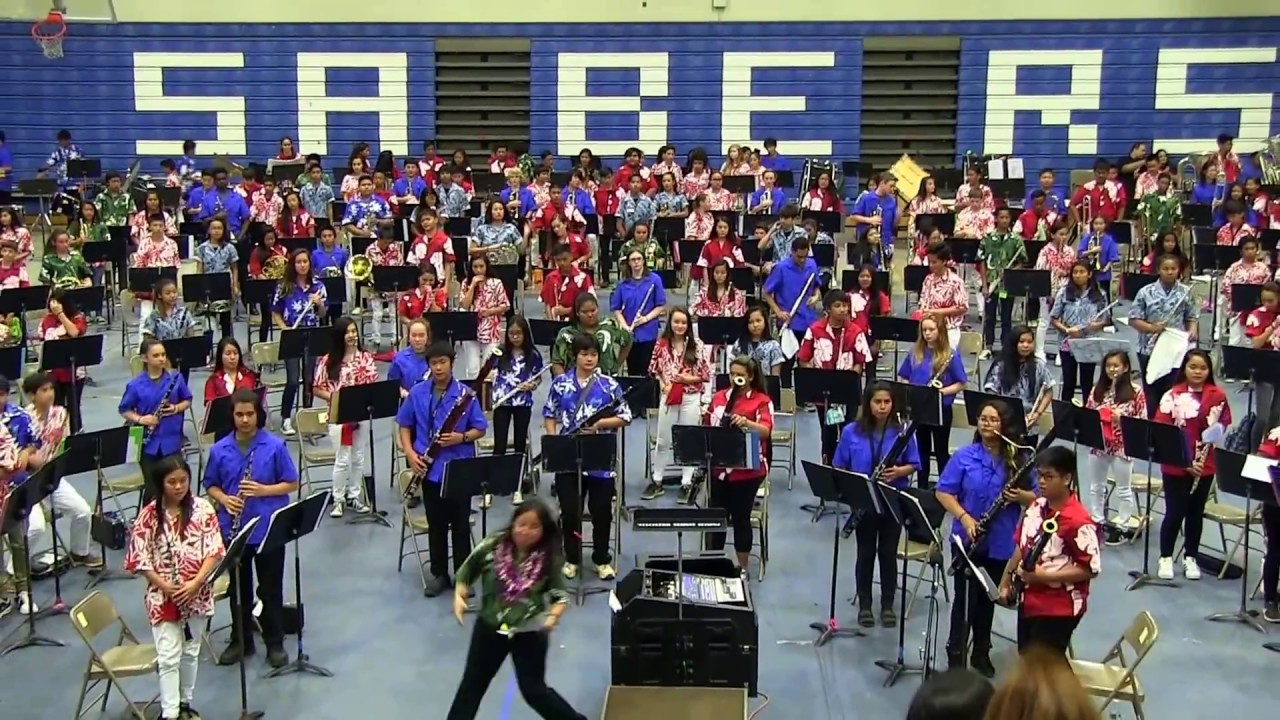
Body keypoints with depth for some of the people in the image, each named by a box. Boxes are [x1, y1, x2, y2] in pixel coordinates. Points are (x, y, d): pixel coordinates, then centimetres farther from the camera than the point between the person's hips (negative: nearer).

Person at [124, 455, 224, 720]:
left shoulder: (202, 508, -5)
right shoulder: (148, 515, -9)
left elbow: (214, 550, -7)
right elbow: (140, 559, -7)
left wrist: (195, 583, -18)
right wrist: (165, 586, -17)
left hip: (196, 594, 2)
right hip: (163, 596, -2)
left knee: (190, 651, 16)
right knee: (168, 657, -4)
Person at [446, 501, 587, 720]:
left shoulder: (549, 559, -16)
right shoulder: (492, 546, -14)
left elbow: (561, 596, -8)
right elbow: (465, 574, 0)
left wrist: (553, 616, -27)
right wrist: (459, 597, -14)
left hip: (530, 632, -2)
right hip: (490, 627, 2)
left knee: (534, 690, 8)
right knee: (472, 683, 15)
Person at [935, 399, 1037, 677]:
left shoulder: (1018, 459, -2)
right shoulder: (964, 456, -6)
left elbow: (1036, 497, 2)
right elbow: (943, 492, -6)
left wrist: (1020, 496, -20)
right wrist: (965, 518, -19)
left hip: (1001, 543, 2)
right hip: (968, 539, -2)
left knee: (988, 598, 16)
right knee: (964, 597, 2)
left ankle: (982, 653, 31)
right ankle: (956, 655, 13)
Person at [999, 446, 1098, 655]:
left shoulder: (1079, 521, -22)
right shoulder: (1036, 507, 3)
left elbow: (1091, 568, -21)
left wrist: (1044, 575, -25)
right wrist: (1005, 582, 11)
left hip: (1059, 609, -8)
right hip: (1028, 601, 8)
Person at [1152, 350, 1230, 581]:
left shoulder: (1218, 396, -1)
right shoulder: (1172, 396, -9)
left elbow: (1225, 426, 9)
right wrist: (1185, 461, -13)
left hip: (1205, 466, 3)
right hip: (1175, 465, -2)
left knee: (1196, 512, 13)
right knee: (1175, 512, 2)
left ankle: (1190, 557, 28)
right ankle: (1166, 558, 19)